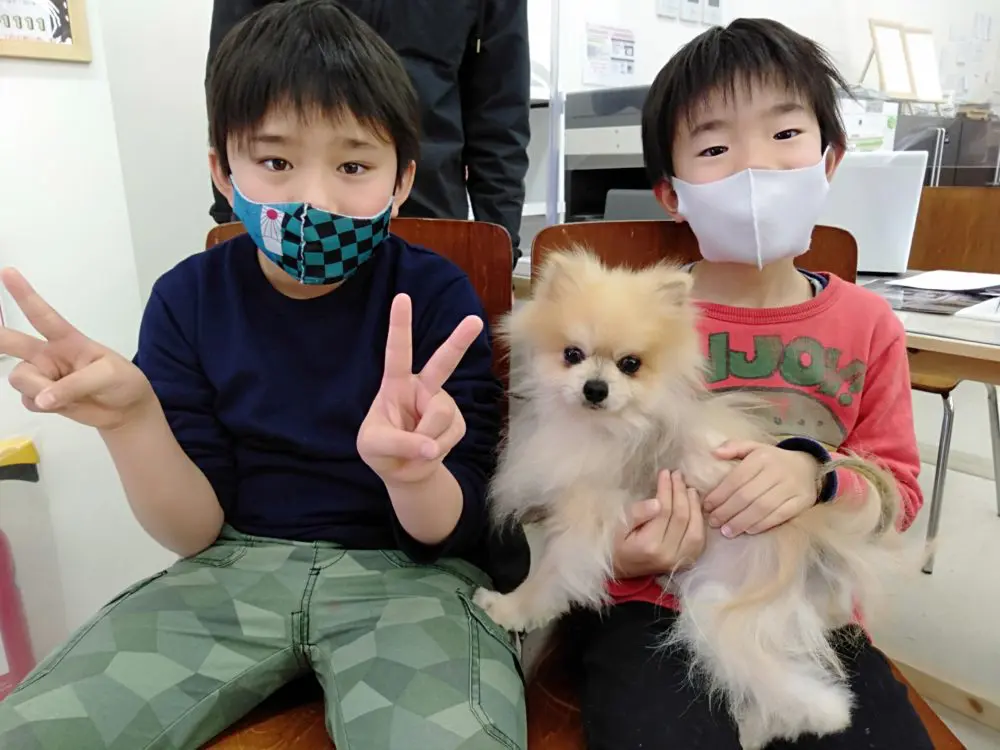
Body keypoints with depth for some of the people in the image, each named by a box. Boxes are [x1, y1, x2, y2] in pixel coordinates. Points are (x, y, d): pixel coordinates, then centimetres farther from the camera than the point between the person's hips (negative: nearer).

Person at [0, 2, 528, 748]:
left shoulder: (436, 294, -9)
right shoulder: (188, 298, -2)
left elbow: (444, 534, -10)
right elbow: (196, 530, -1)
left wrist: (410, 469, -34)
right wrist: (131, 419, -21)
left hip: (404, 570, -2)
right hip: (238, 567, 3)